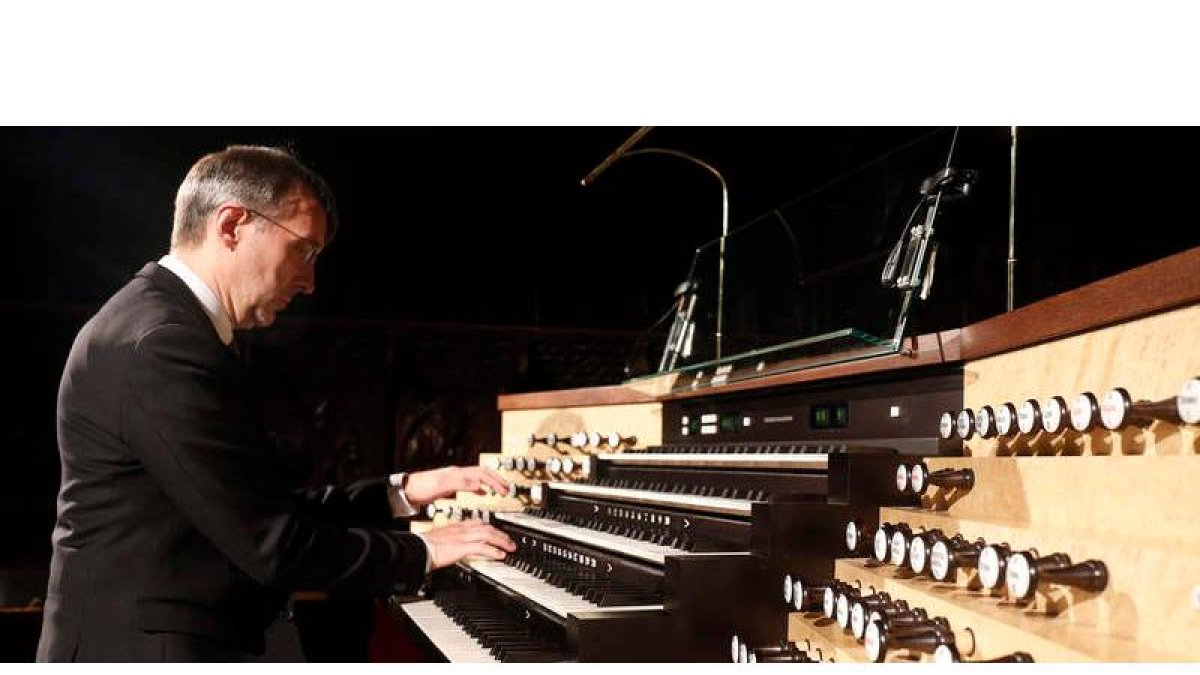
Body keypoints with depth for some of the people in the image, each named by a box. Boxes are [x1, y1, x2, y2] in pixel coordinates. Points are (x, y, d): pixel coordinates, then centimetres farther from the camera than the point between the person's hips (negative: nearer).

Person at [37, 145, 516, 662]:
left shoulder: (159, 323, 12)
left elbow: (264, 509, 10)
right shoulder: (161, 345, -20)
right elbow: (275, 546, -21)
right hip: (150, 651, -9)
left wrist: (404, 493, 7)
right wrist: (422, 551, -8)